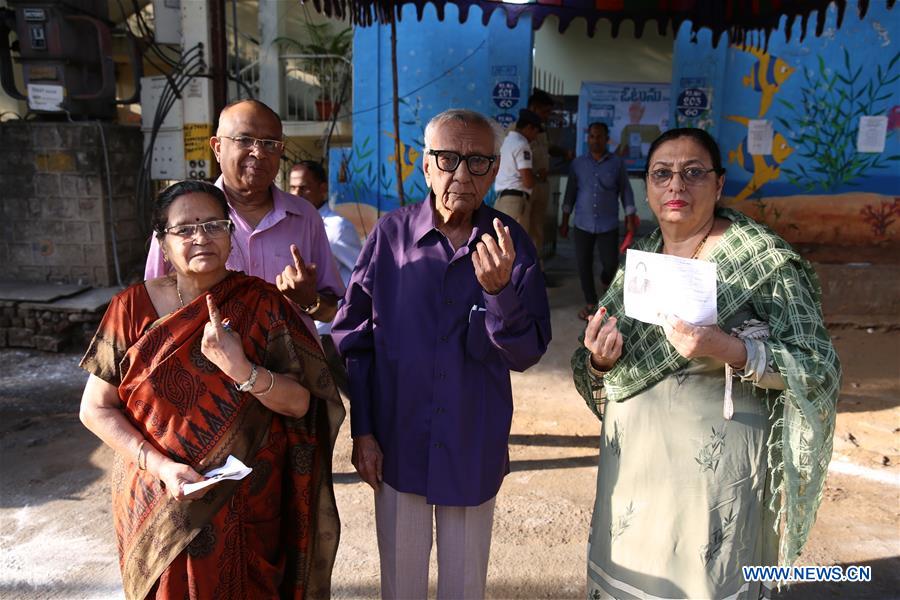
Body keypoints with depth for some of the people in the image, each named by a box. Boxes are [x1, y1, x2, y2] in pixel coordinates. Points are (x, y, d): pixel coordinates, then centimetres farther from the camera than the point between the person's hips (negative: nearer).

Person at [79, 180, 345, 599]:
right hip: (159, 508, 0)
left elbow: (300, 403, -10)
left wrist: (239, 367, -28)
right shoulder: (133, 308, -6)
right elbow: (96, 409, -3)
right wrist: (160, 466, -17)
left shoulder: (262, 305, -7)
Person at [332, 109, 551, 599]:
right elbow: (352, 338, -2)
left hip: (476, 449, 1)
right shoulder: (390, 235, -9)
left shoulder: (511, 243, -8)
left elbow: (526, 354, -11)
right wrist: (361, 430, -2)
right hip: (397, 445, 0)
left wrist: (499, 290, -29)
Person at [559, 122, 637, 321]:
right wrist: (564, 221, 6)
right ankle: (590, 303, 17)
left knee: (611, 263, -2)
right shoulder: (578, 163, 4)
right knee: (583, 264, 1)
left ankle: (606, 281, 34)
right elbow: (570, 193, 7)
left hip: (608, 225, -1)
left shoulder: (617, 163, 1)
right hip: (583, 224, 1)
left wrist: (630, 219, 1)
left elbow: (625, 191, 5)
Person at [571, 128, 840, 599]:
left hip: (713, 469, -4)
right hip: (631, 462, 5)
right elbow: (597, 370, 10)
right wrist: (599, 361, -13)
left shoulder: (766, 259, -10)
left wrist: (730, 350, -27)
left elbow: (818, 369, -11)